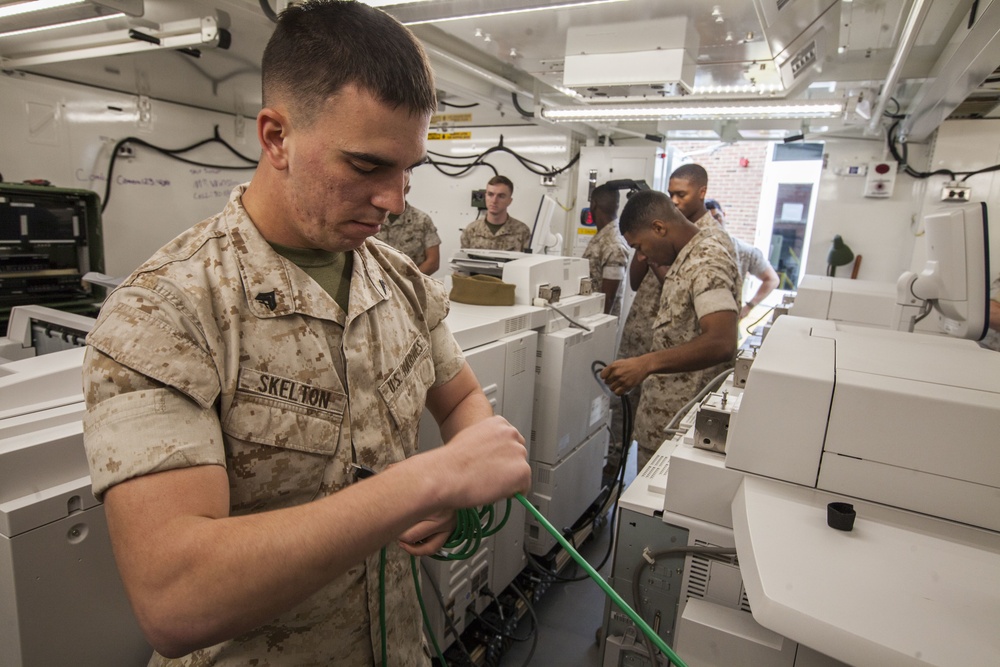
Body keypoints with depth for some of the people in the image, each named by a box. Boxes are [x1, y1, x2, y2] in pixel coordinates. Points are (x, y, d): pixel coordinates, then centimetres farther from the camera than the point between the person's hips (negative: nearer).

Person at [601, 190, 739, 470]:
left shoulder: (706, 262, -21)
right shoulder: (690, 254, 8)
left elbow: (722, 343, -35)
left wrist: (647, 364, -44)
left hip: (678, 424, -9)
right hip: (666, 410, 10)